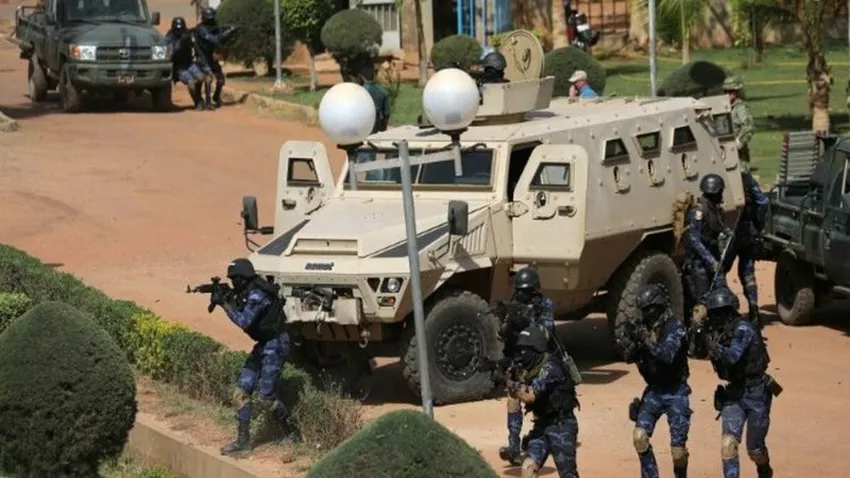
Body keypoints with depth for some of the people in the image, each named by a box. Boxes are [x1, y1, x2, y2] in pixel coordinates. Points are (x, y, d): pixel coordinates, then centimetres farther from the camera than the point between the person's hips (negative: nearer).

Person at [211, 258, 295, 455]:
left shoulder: (257, 295, -23)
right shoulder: (247, 293, 7)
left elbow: (243, 322, -29)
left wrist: (224, 303, -23)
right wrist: (228, 300, -1)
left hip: (275, 345, -10)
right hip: (262, 345, 10)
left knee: (267, 397, -6)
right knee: (241, 392, 4)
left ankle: (290, 434, 13)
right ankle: (243, 441, 7)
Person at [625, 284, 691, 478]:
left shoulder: (675, 326, -15)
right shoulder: (644, 327, 3)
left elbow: (668, 355, -29)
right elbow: (630, 358, 4)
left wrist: (646, 341, -38)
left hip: (676, 393, -5)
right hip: (653, 391, 5)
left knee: (678, 447, -4)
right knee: (640, 436, -11)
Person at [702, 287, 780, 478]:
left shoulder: (743, 329, -20)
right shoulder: (717, 333, 1)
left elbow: (733, 356, -33)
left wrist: (715, 347, -48)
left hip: (756, 393, -5)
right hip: (734, 393, 5)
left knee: (755, 449, 6)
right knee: (728, 442, -13)